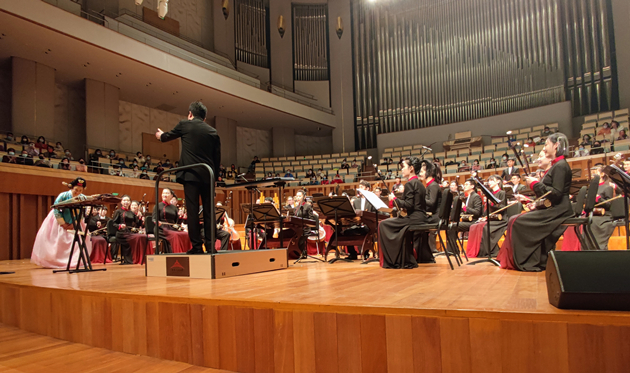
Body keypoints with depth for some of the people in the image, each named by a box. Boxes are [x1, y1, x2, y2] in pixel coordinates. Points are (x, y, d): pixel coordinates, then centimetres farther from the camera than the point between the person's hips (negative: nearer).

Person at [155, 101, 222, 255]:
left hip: (191, 175, -3)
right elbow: (217, 158, 10)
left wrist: (160, 135, 46)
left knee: (193, 211, -3)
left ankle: (196, 246, -3)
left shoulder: (185, 125, 4)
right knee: (209, 211, 6)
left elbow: (169, 136, 24)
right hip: (208, 176, 3)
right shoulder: (213, 132, 11)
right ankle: (210, 245, 7)